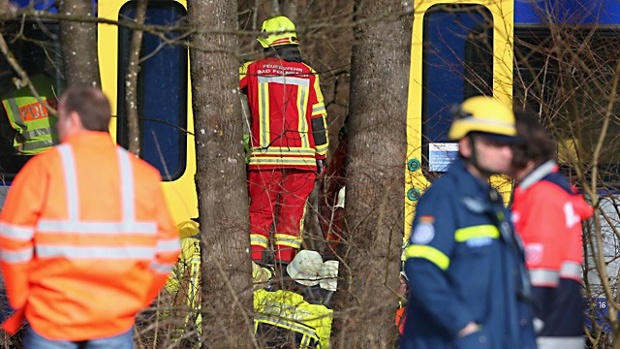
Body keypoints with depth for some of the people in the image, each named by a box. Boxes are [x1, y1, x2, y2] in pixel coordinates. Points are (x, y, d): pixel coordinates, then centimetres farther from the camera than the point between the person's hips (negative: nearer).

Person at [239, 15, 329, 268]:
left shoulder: (252, 71, 1)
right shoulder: (307, 74, 3)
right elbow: (318, 118, 4)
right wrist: (321, 156, 9)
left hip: (264, 155, 0)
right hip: (301, 156, 0)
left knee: (260, 209, 7)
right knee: (292, 209, 5)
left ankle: (253, 258, 0)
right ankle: (284, 259, 1)